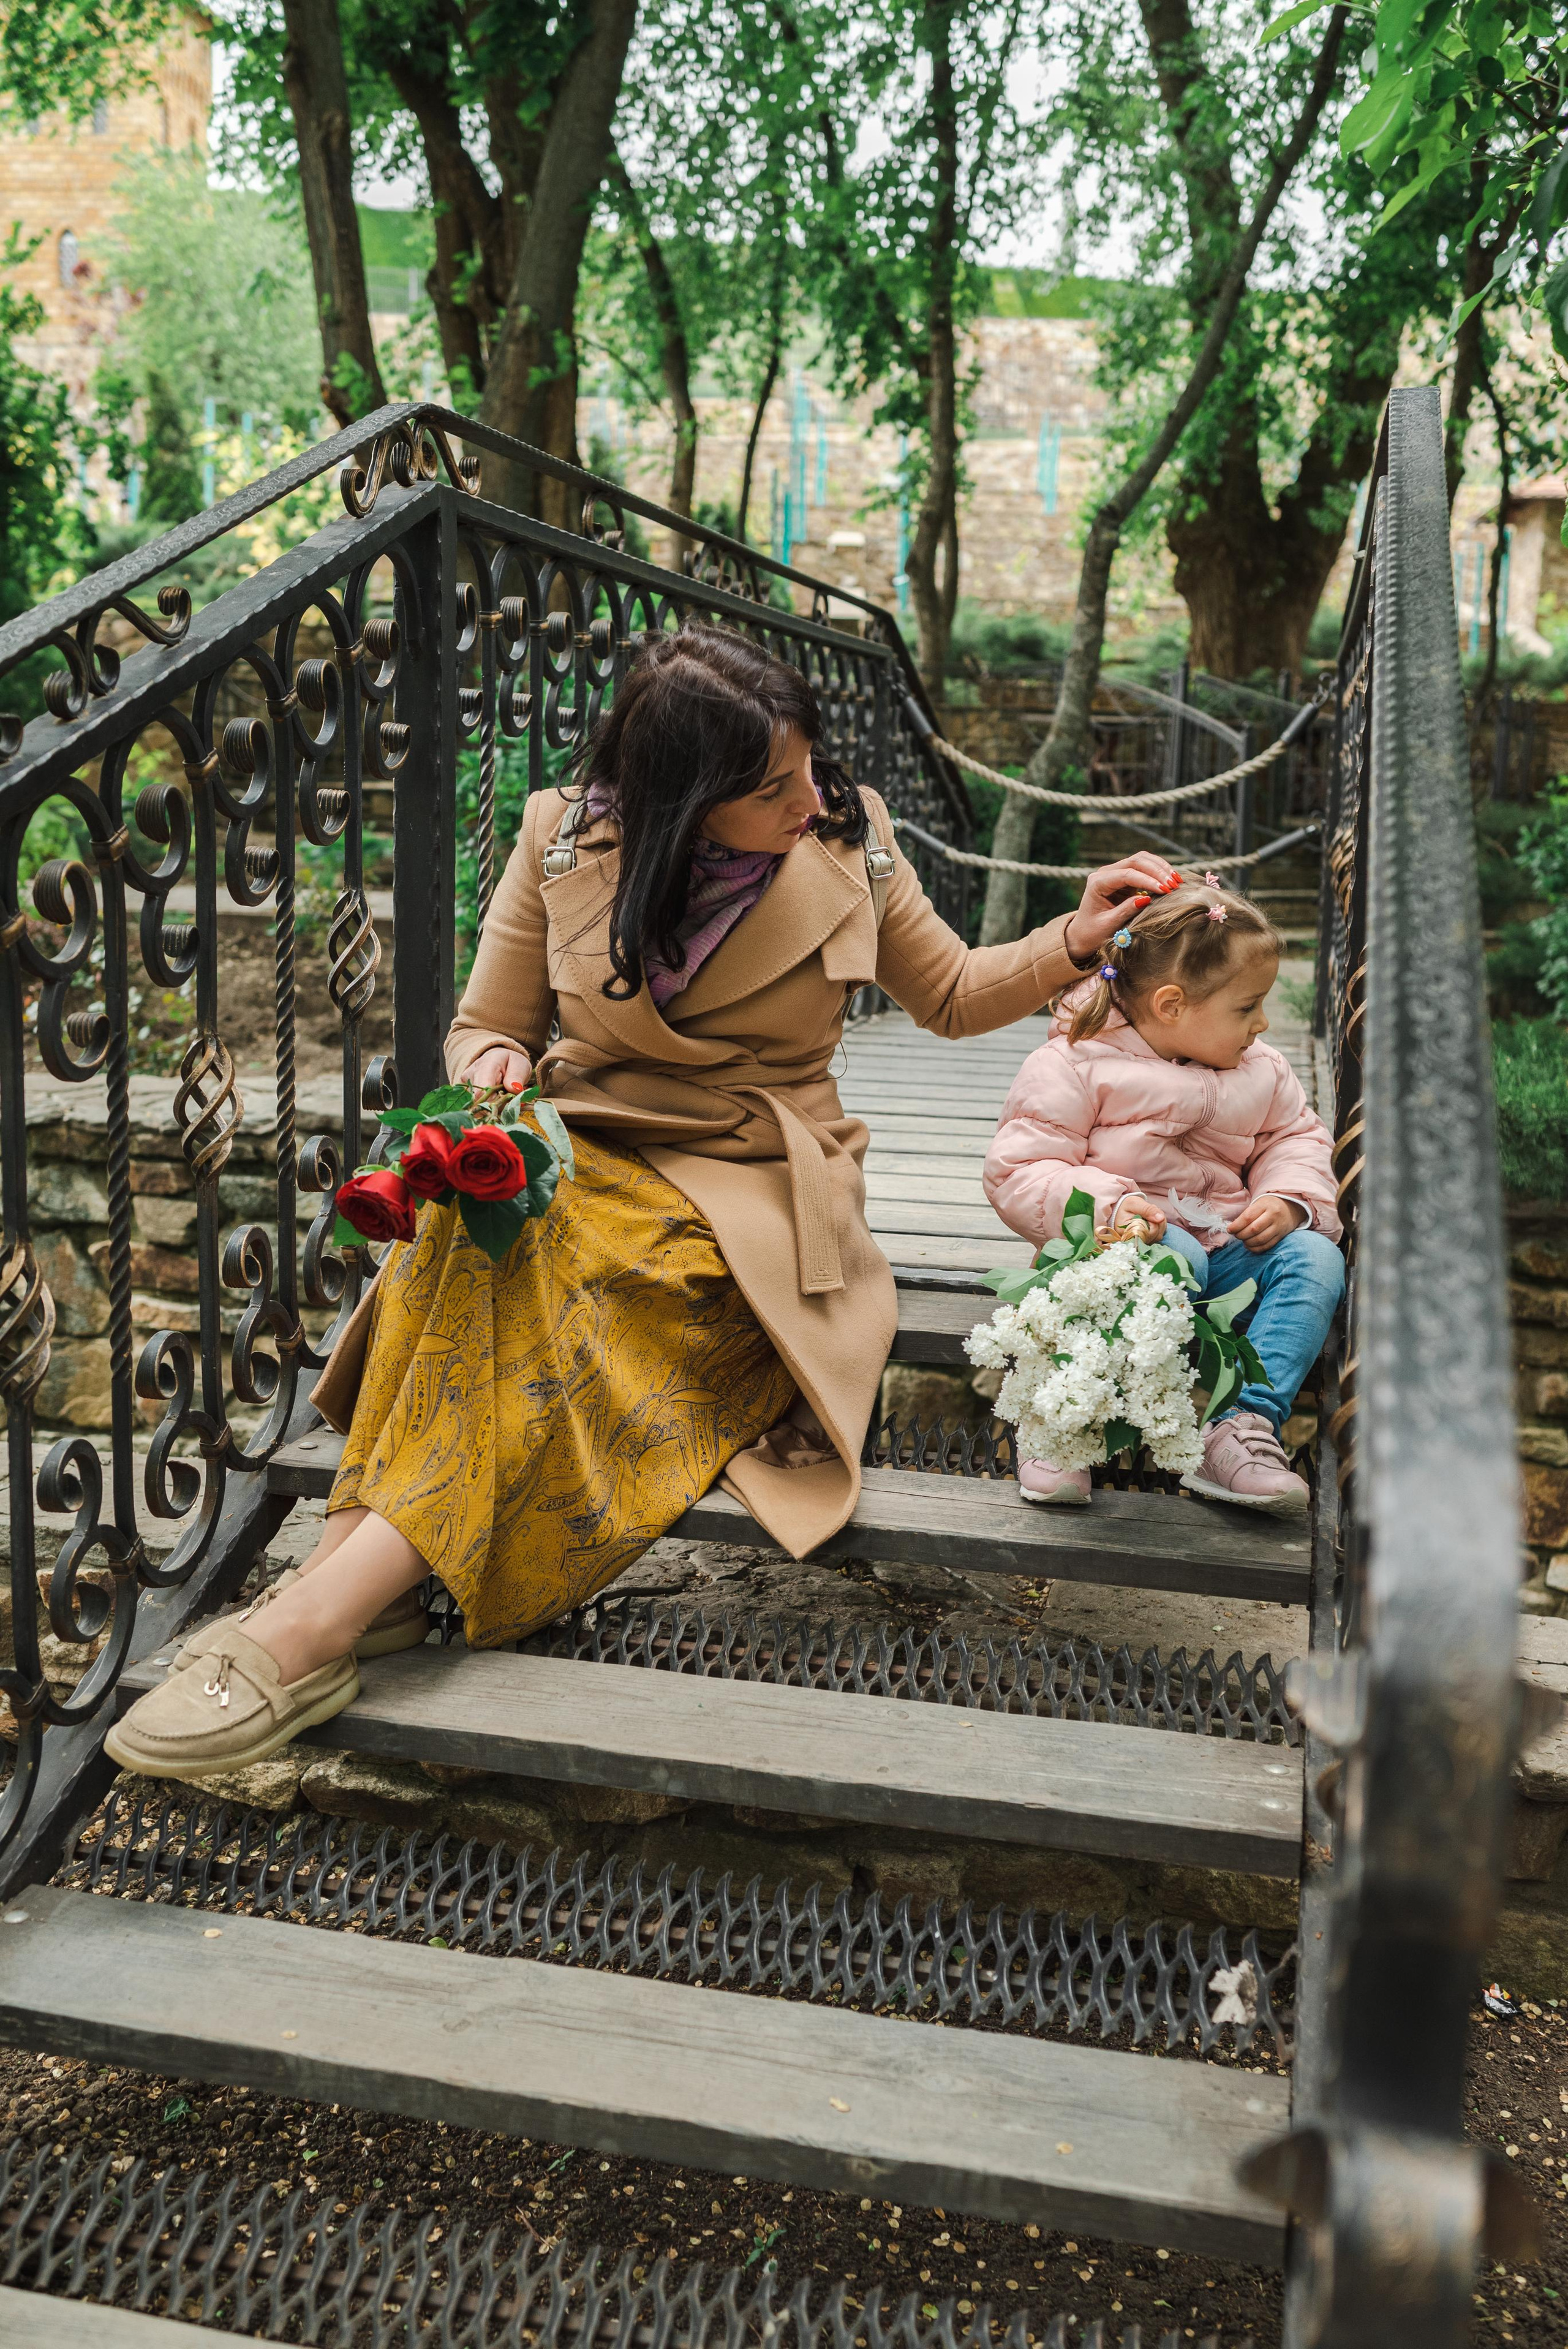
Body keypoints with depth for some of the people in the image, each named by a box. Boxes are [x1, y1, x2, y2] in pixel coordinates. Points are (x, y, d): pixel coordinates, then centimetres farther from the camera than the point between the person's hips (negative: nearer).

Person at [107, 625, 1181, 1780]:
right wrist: (494, 1069, -16)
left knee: (572, 1289, -33)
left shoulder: (847, 840, 2)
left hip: (748, 1191, -1)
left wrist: (1077, 941, -1)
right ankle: (365, 1586, -38)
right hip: (581, 1156, 1)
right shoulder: (565, 841, -2)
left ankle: (319, 1615, -36)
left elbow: (955, 997, 16)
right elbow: (486, 1029, 8)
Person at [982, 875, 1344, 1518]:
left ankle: (1245, 1425, -32)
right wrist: (1105, 1205, -28)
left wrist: (1289, 1200, -4)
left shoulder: (1261, 1071, 9)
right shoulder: (1075, 1066, -9)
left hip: (1227, 1245, 6)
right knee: (1173, 1258, -38)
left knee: (1315, 1259, -20)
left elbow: (1298, 1138, 20)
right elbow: (1016, 1172, -12)